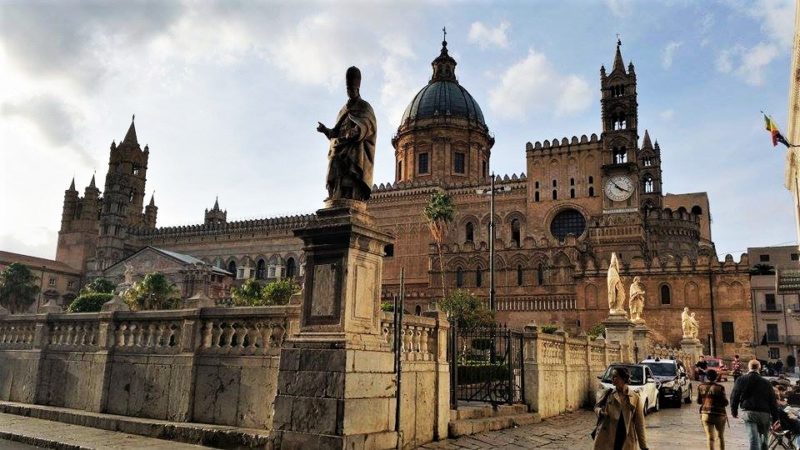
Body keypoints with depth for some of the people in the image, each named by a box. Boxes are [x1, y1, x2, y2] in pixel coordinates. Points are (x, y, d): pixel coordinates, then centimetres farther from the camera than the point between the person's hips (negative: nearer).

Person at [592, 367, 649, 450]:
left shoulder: (634, 397, -2)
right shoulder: (608, 393, 2)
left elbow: (639, 423, 1)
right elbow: (597, 406, 14)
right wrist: (600, 411, -10)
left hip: (626, 440, -1)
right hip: (606, 438, 1)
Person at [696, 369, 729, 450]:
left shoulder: (701, 387, 0)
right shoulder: (719, 388, -10)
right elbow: (725, 402, -9)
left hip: (705, 414, 1)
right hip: (719, 414, -1)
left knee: (710, 437, 2)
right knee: (721, 436, 19)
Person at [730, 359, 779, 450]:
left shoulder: (741, 380, 2)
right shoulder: (766, 382, 3)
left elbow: (734, 396, 2)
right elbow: (773, 401, 4)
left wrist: (734, 411, 16)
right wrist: (775, 419, 9)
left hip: (749, 413, -1)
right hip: (765, 413, 2)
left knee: (753, 440, -8)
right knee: (763, 441, 17)